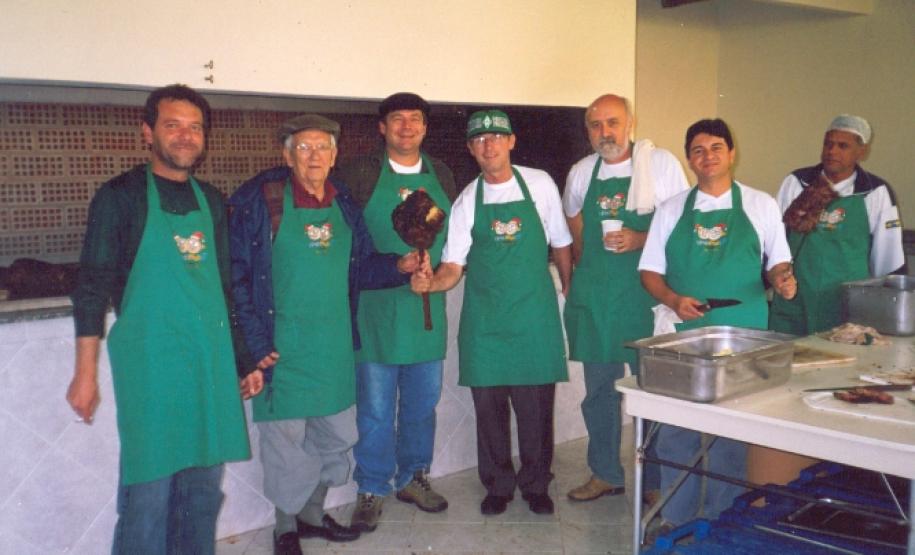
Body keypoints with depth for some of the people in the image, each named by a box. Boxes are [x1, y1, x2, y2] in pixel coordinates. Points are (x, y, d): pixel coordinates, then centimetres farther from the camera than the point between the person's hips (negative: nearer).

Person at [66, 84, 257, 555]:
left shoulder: (211, 201, 12)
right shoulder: (120, 196, -3)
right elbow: (92, 288, -6)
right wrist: (85, 374, -10)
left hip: (212, 362, 5)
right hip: (150, 365, -5)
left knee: (204, 488, 12)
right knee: (149, 490, -1)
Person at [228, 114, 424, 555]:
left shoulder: (344, 203, 8)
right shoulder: (259, 200, -8)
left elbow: (361, 267, 12)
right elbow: (237, 275, -10)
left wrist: (398, 266, -7)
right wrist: (255, 341, -15)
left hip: (335, 344, 6)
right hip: (283, 346, -5)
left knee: (336, 435, 15)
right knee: (286, 439, 5)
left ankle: (312, 514, 37)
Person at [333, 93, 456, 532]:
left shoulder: (441, 175, 10)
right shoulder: (360, 173, -3)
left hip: (428, 306, 4)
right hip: (376, 304, -4)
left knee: (422, 401, 13)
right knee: (375, 407, 3)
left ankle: (413, 478, 30)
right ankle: (372, 490, 17)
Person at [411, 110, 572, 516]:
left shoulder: (540, 184, 1)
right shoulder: (467, 202, 0)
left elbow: (560, 243, 10)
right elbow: (453, 267, -4)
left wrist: (569, 291, 12)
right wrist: (430, 281, -24)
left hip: (534, 314, 0)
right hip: (485, 320, 1)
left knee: (536, 406, 5)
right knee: (489, 406, 7)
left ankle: (535, 485, 24)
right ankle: (498, 485, 26)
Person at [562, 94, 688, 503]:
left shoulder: (661, 163, -4)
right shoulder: (581, 173, 9)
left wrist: (641, 239, -19)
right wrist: (583, 272, 13)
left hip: (646, 293, -4)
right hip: (593, 296, 4)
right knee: (599, 388, 11)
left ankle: (655, 481, 16)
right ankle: (605, 474, 27)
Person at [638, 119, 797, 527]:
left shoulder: (761, 206, 6)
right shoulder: (671, 211, 8)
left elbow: (777, 262, 12)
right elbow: (650, 272, 8)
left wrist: (782, 279, -11)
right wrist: (674, 300, -11)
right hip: (682, 336, 1)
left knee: (731, 433, 6)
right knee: (676, 431, 4)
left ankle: (721, 520, 21)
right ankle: (675, 521, 20)